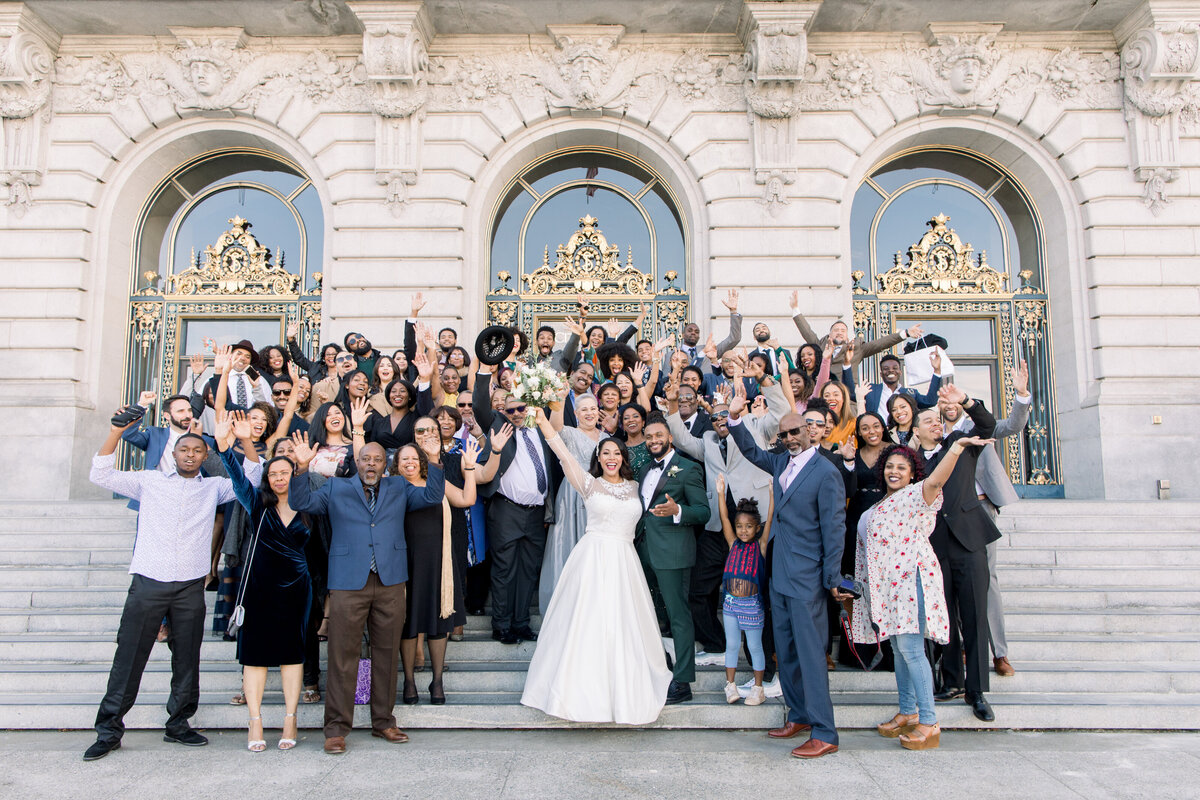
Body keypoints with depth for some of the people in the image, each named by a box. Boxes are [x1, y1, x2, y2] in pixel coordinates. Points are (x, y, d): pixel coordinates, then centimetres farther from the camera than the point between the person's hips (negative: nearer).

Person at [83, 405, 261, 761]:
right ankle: (109, 729, 12)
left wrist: (245, 440, -2)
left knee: (187, 659, 6)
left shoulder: (213, 487, 13)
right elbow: (101, 476, 7)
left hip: (190, 587, 1)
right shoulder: (149, 481, 11)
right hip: (148, 583, -1)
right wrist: (116, 433, -4)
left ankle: (178, 724, 19)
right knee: (129, 655, 1)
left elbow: (252, 479, 10)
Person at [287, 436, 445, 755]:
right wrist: (301, 469, -10)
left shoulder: (399, 488, 17)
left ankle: (383, 721, 21)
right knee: (343, 656, -1)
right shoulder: (336, 488, 14)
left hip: (390, 583, 2)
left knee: (387, 654, 8)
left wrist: (434, 463, -5)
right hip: (348, 583, -2)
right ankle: (337, 727, 10)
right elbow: (301, 502, 5)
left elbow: (432, 497, 8)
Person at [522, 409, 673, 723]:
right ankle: (586, 692, 11)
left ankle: (626, 694, 20)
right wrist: (545, 425, -19)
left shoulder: (634, 487, 13)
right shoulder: (589, 484, 2)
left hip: (624, 563, 3)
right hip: (593, 559, -3)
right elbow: (564, 455, -9)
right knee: (587, 624, -2)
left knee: (624, 628, 6)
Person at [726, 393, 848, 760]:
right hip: (780, 573, 8)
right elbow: (752, 451, 26)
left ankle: (824, 733, 4)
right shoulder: (782, 462, 8)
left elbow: (834, 528, -12)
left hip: (807, 577, -8)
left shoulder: (826, 473, -12)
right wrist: (735, 419, 10)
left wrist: (833, 579, -11)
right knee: (785, 650, 15)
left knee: (809, 651, -5)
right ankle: (799, 716, 29)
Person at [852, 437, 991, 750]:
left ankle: (929, 724, -7)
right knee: (899, 649, 13)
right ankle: (907, 714, 24)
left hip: (911, 578, -8)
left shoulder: (917, 495, -4)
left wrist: (956, 448, -40)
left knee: (911, 649, -12)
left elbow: (935, 480, -26)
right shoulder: (881, 505, 20)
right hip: (887, 584, 8)